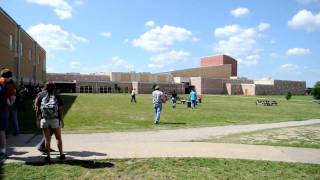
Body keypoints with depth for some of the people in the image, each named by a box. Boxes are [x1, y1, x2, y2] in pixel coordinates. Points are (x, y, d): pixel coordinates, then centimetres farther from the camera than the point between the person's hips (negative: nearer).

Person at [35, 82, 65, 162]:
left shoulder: (41, 96, 5)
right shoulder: (57, 97, 2)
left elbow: (37, 110, 4)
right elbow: (60, 110, 1)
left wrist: (38, 120, 12)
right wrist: (62, 121, 7)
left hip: (44, 120, 1)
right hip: (55, 120, -1)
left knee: (47, 139, 8)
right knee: (58, 138, 11)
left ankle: (48, 156, 12)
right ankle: (61, 154, 13)